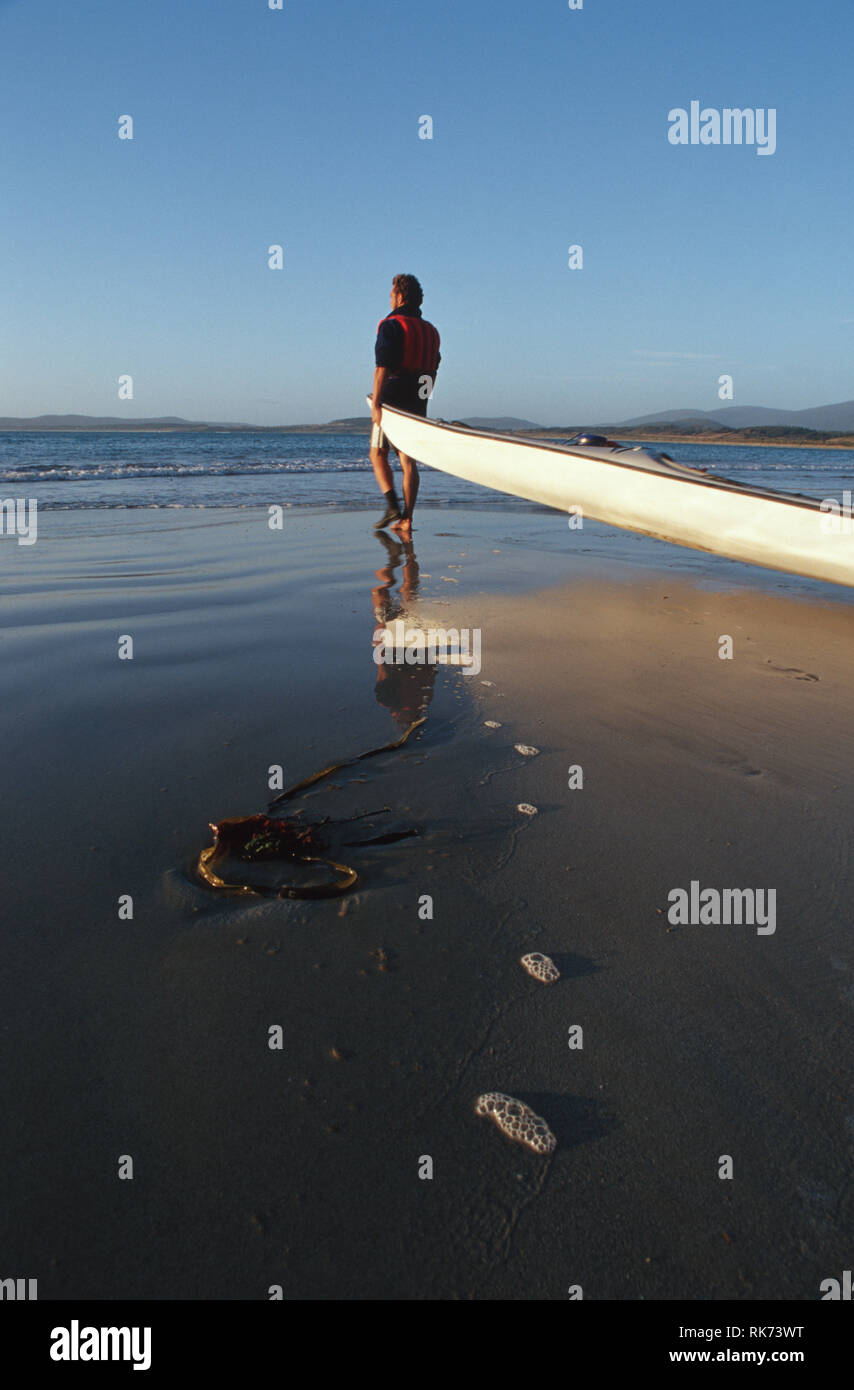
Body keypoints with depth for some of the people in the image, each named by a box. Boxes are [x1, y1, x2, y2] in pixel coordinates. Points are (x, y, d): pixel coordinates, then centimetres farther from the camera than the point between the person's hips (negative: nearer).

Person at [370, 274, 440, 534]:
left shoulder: (391, 325, -6)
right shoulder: (430, 330, 16)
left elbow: (382, 367, -15)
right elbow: (433, 371, 17)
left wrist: (376, 404, -17)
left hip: (393, 400, -6)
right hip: (417, 405, 6)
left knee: (378, 454, 6)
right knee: (408, 461, 5)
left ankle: (392, 505, -9)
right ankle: (406, 520, 1)